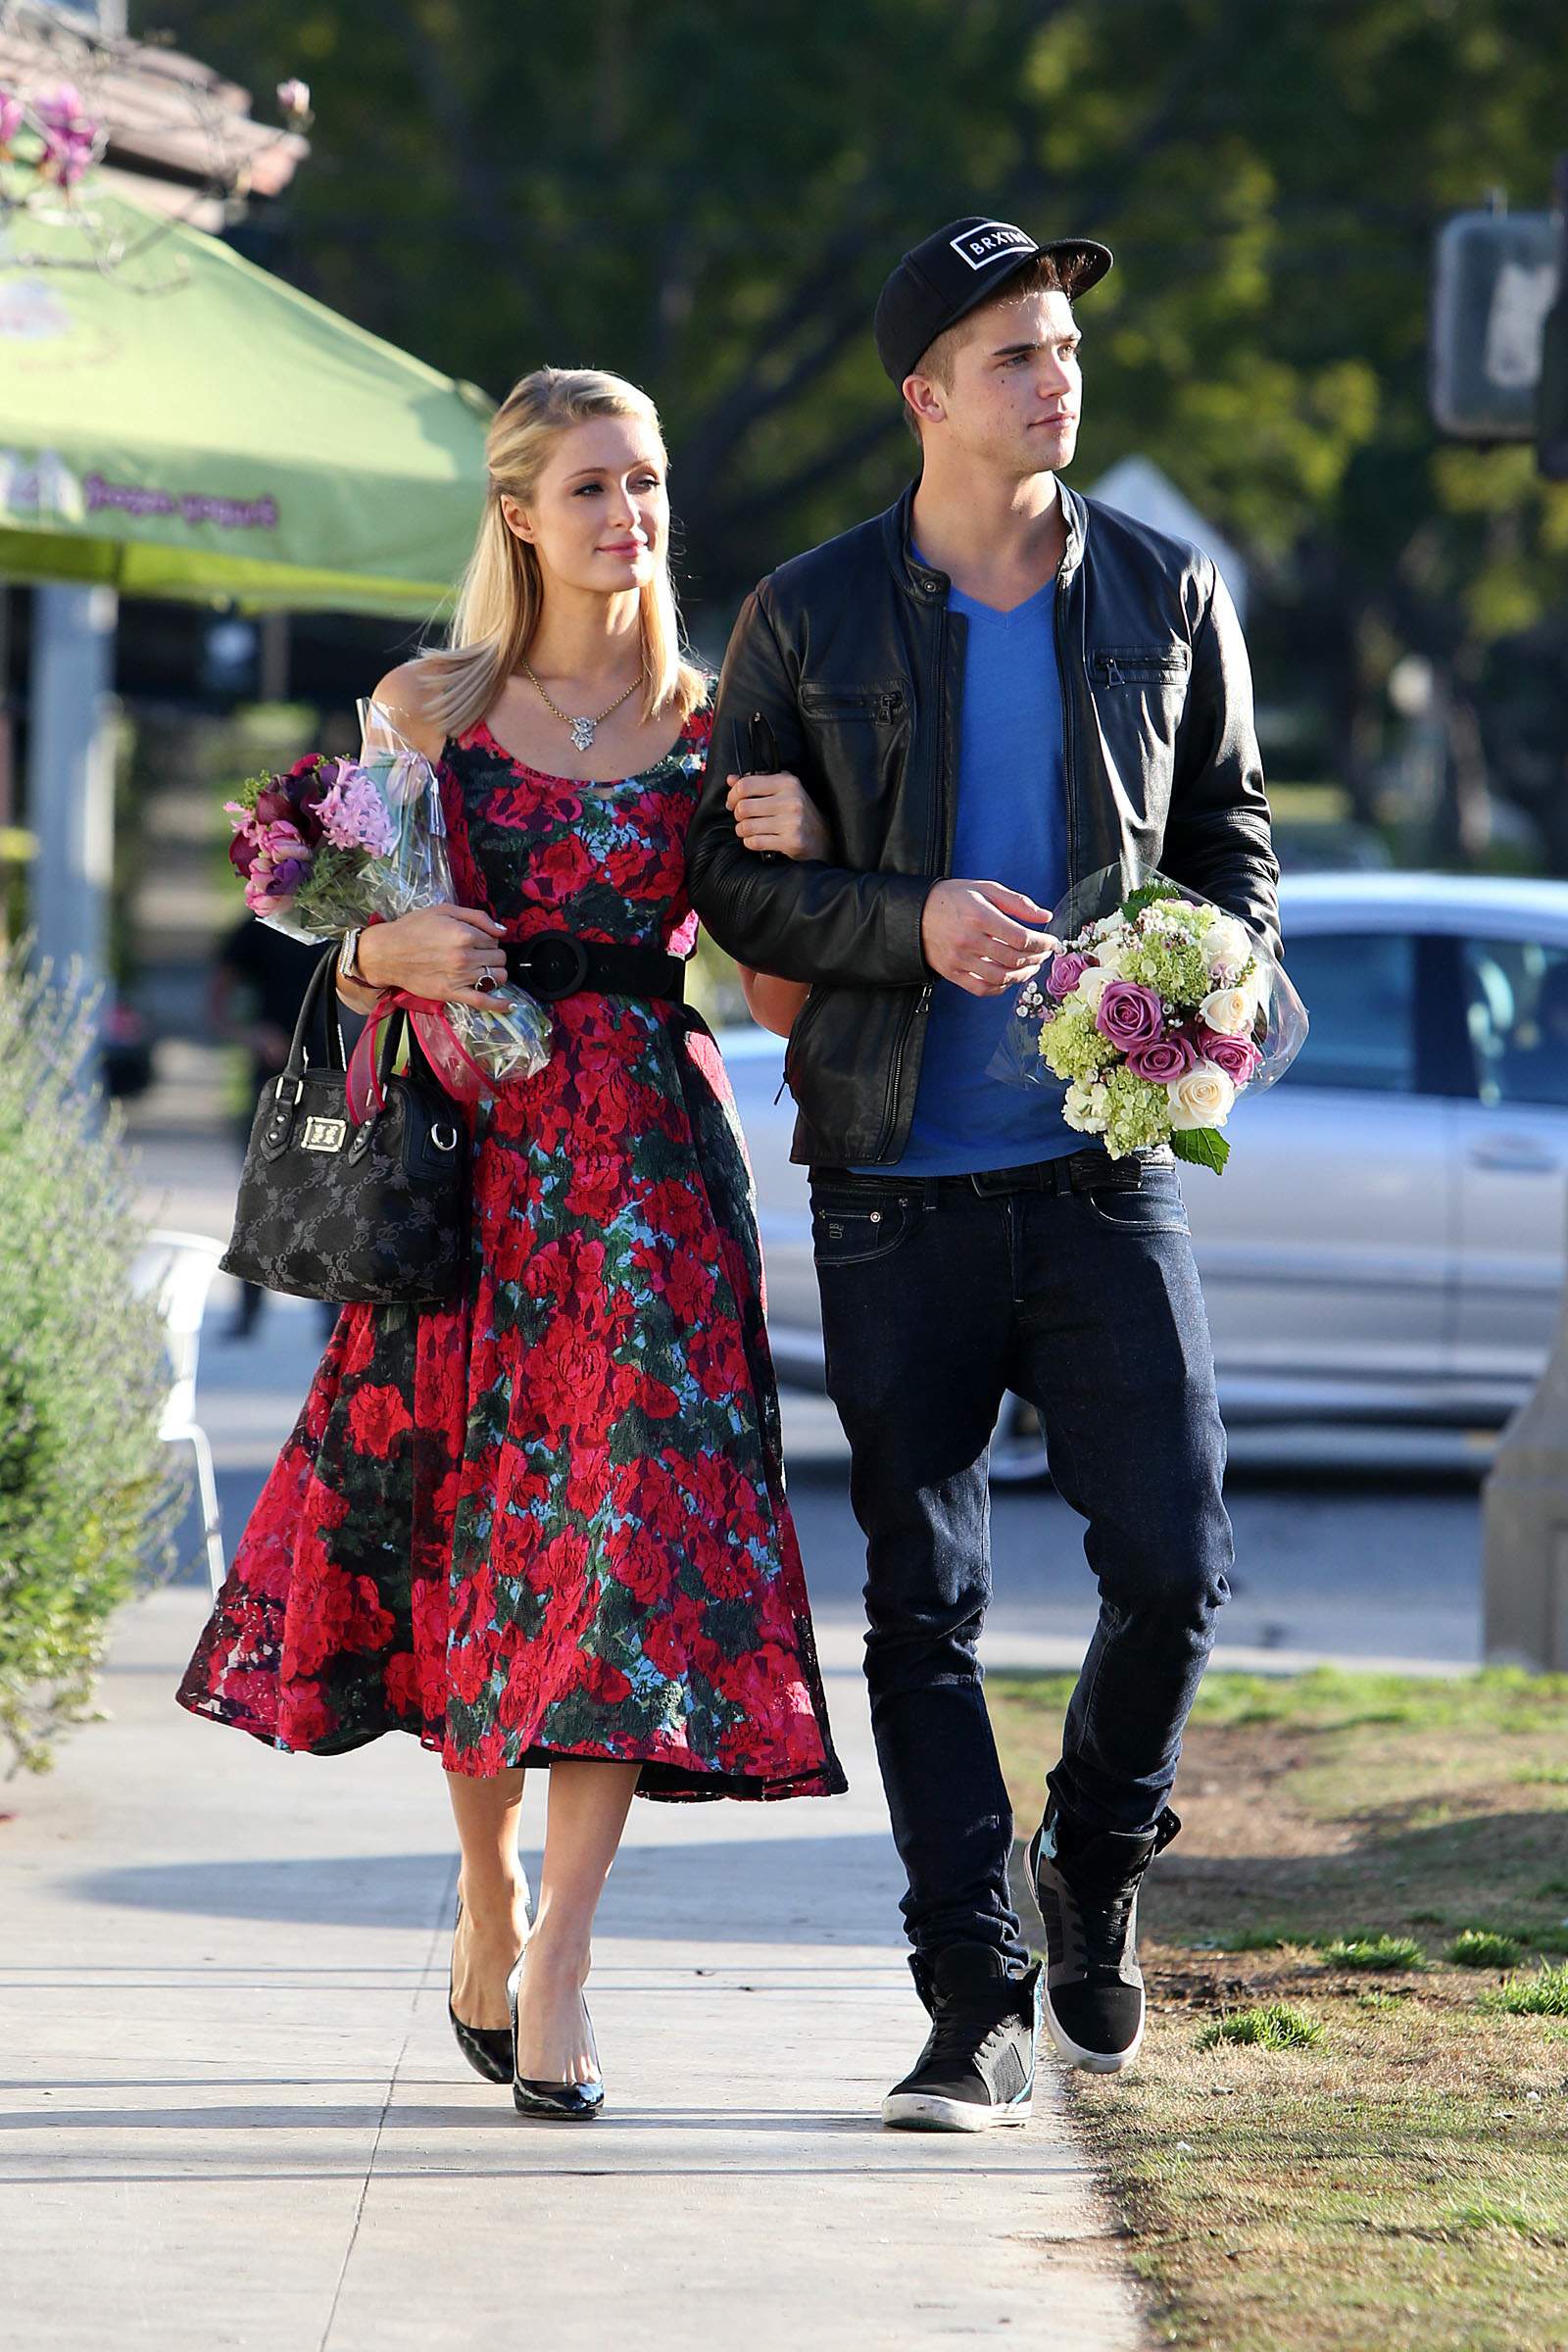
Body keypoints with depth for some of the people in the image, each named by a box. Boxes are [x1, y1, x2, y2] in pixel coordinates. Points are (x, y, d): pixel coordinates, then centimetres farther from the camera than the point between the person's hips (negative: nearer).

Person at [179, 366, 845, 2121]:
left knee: (628, 1538, -11)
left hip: (653, 1168, 0)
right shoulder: (430, 707, 7)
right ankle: (488, 1898, 26)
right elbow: (357, 954, 9)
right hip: (474, 1155, 0)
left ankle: (555, 1972, -12)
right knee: (468, 1534, 5)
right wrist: (398, 952, -12)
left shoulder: (710, 725, 9)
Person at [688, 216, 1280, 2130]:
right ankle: (978, 2008, 7)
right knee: (921, 1605, 1)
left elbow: (1231, 832, 15)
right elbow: (728, 874, 3)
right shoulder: (811, 616, 2)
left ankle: (1096, 1864, 22)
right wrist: (910, 923, -14)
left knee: (1173, 1560, -7)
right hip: (898, 1182, -1)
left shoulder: (1167, 598, 7)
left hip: (1104, 1165, 1)